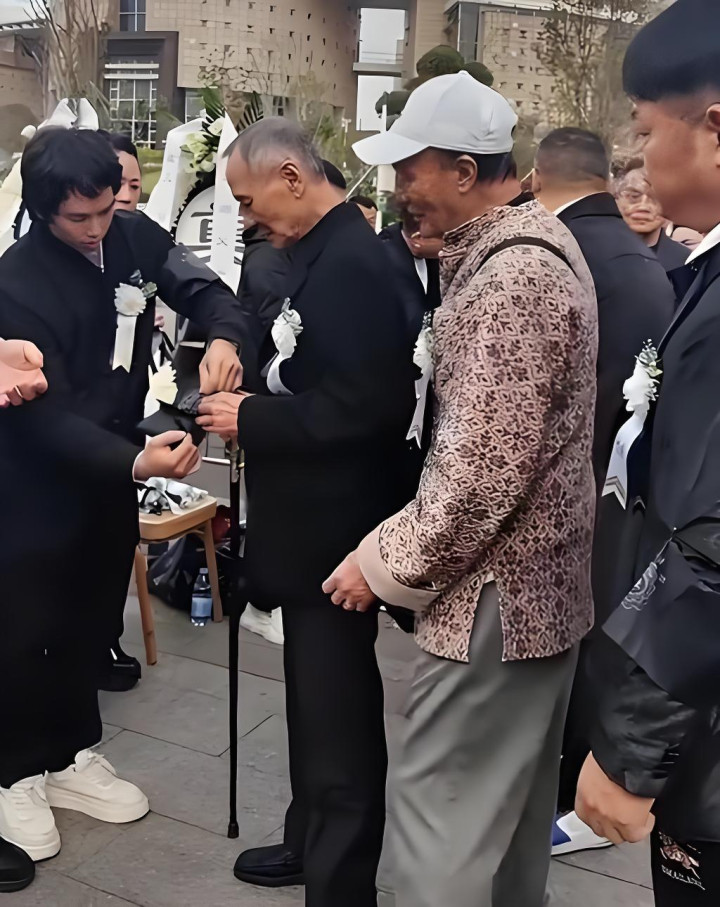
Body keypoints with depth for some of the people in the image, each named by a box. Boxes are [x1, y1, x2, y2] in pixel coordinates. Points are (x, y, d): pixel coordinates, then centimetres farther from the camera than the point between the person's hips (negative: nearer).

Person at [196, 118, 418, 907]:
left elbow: (364, 406, -27)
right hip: (311, 519, 10)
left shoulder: (351, 262, -20)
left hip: (335, 525, -10)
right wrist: (248, 386, 2)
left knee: (339, 709, 4)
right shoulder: (322, 252, 10)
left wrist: (252, 419, -18)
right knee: (315, 696, 21)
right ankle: (312, 841, 39)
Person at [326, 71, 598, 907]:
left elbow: (481, 472, -25)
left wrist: (387, 564, -15)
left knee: (439, 810, 0)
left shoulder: (511, 280, -21)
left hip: (497, 589, -10)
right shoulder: (527, 250, 11)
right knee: (515, 798, 21)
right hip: (542, 575, 10)